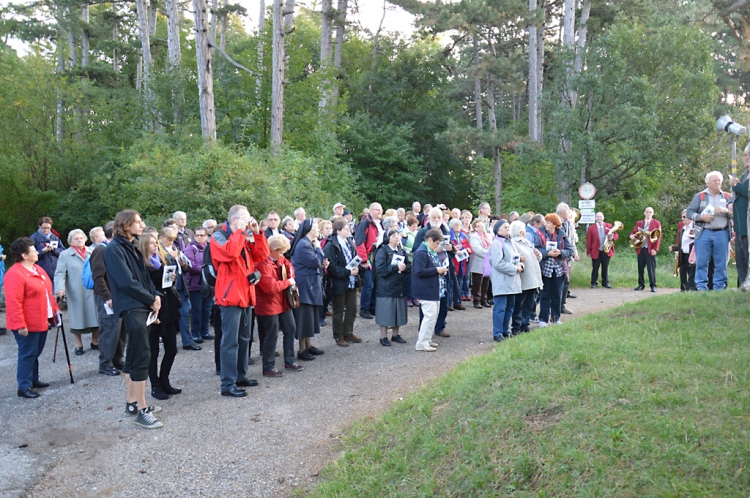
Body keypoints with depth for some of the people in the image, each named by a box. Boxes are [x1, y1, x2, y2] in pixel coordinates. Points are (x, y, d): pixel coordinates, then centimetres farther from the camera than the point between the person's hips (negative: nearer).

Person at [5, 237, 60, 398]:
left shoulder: (38, 269, 12)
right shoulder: (15, 274, -18)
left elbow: (47, 293, 20)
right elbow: (14, 303, -22)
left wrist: (54, 309, 17)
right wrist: (20, 325, -24)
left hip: (42, 322, 9)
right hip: (27, 325, -9)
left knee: (36, 352, 18)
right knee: (28, 353, -3)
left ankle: (33, 379, 30)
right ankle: (24, 386, 6)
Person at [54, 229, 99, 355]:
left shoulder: (93, 252, 11)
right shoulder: (65, 255, 2)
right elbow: (60, 274, -4)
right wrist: (60, 288, -19)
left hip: (94, 291, 2)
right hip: (76, 293, -2)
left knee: (95, 317, 5)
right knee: (78, 318, 5)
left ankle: (95, 342, 21)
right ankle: (78, 344, 18)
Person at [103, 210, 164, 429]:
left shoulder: (132, 247, 16)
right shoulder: (115, 249, -11)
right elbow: (127, 282, -18)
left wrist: (155, 295, 2)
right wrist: (151, 299, -10)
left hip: (142, 306, 9)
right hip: (130, 307, -9)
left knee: (133, 355, 14)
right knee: (142, 356, -10)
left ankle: (131, 402, 24)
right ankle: (142, 410, -5)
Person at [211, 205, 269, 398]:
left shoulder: (246, 237, 16)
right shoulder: (219, 236, -8)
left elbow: (261, 255, 8)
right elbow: (230, 252, -28)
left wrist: (257, 233, 0)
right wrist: (240, 231, -18)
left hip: (246, 293, 9)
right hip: (231, 294, -9)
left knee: (244, 338, 15)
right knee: (231, 340, -9)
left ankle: (240, 376, 26)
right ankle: (228, 384, -5)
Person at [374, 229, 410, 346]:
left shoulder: (401, 251, 10)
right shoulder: (382, 251, -8)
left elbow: (409, 267, 8)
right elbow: (381, 270, -18)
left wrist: (404, 267, -13)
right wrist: (396, 267, -17)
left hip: (400, 287, 6)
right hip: (386, 288, -6)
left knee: (398, 312, 11)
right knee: (385, 313, 0)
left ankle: (395, 334, 25)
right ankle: (383, 337, 11)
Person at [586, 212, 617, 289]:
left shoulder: (609, 226, 8)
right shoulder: (591, 228, 0)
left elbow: (616, 235, 10)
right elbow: (588, 241, -2)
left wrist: (612, 237, -14)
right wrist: (588, 252, -6)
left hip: (606, 251, 2)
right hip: (596, 251, -2)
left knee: (605, 268, 7)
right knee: (595, 268, 2)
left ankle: (605, 283, 15)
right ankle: (593, 283, 10)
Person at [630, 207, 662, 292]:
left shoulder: (656, 223, 5)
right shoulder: (639, 223, 16)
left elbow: (658, 237, -1)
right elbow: (633, 232, 18)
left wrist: (655, 249, -11)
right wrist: (632, 236, -9)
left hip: (650, 249, -4)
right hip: (640, 249, 4)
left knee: (651, 268, -4)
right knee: (640, 268, 5)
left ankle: (653, 286, 2)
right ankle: (641, 284, 14)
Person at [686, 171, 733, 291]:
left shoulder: (727, 197, 13)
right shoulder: (700, 196, 9)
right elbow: (689, 212, 3)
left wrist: (725, 211, -13)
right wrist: (701, 217, -14)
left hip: (722, 233, 1)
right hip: (704, 233, -1)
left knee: (721, 263, 2)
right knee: (701, 262, -2)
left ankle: (720, 287, 8)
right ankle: (701, 287, 2)